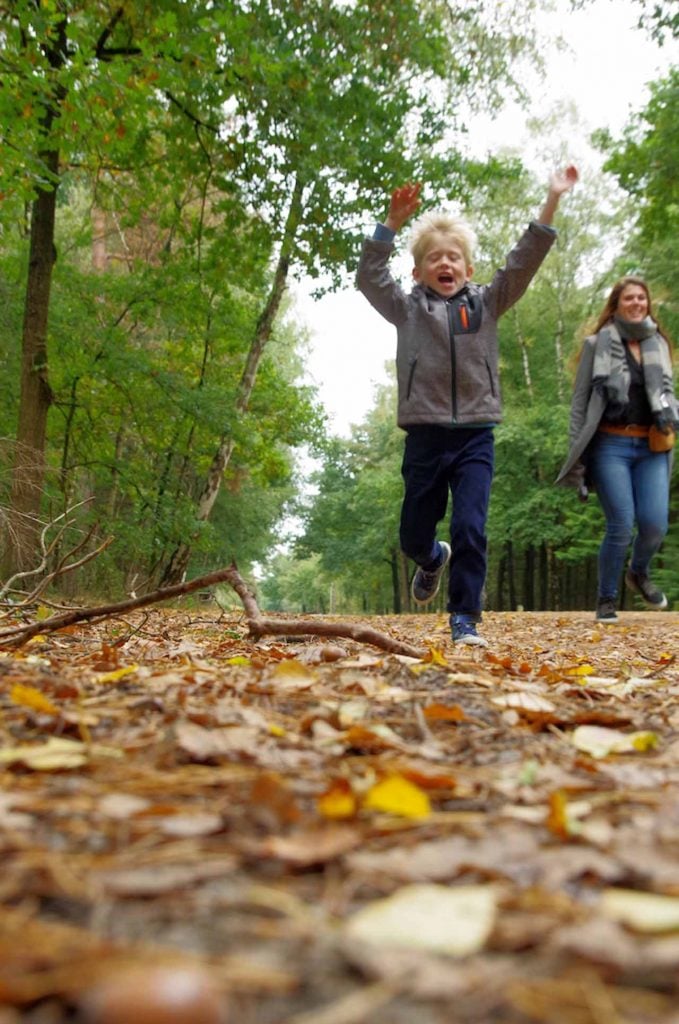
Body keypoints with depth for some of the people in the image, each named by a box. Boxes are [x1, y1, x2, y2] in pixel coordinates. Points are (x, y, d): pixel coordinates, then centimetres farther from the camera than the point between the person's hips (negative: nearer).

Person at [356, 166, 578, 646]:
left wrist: (552, 201, -3)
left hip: (475, 437, 0)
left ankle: (466, 619, 2)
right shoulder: (408, 308, 8)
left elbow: (523, 262, 5)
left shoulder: (486, 304, 11)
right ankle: (434, 560, 46)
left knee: (470, 529, -9)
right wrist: (394, 221, -14)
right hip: (425, 436, 0)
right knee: (414, 534, 10)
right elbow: (369, 276, -3)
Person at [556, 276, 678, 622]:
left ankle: (639, 574, 26)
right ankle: (606, 599, 11)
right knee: (621, 526, -10)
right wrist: (577, 456, -4)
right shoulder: (597, 344, 3)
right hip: (611, 445, -4)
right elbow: (580, 400, 1)